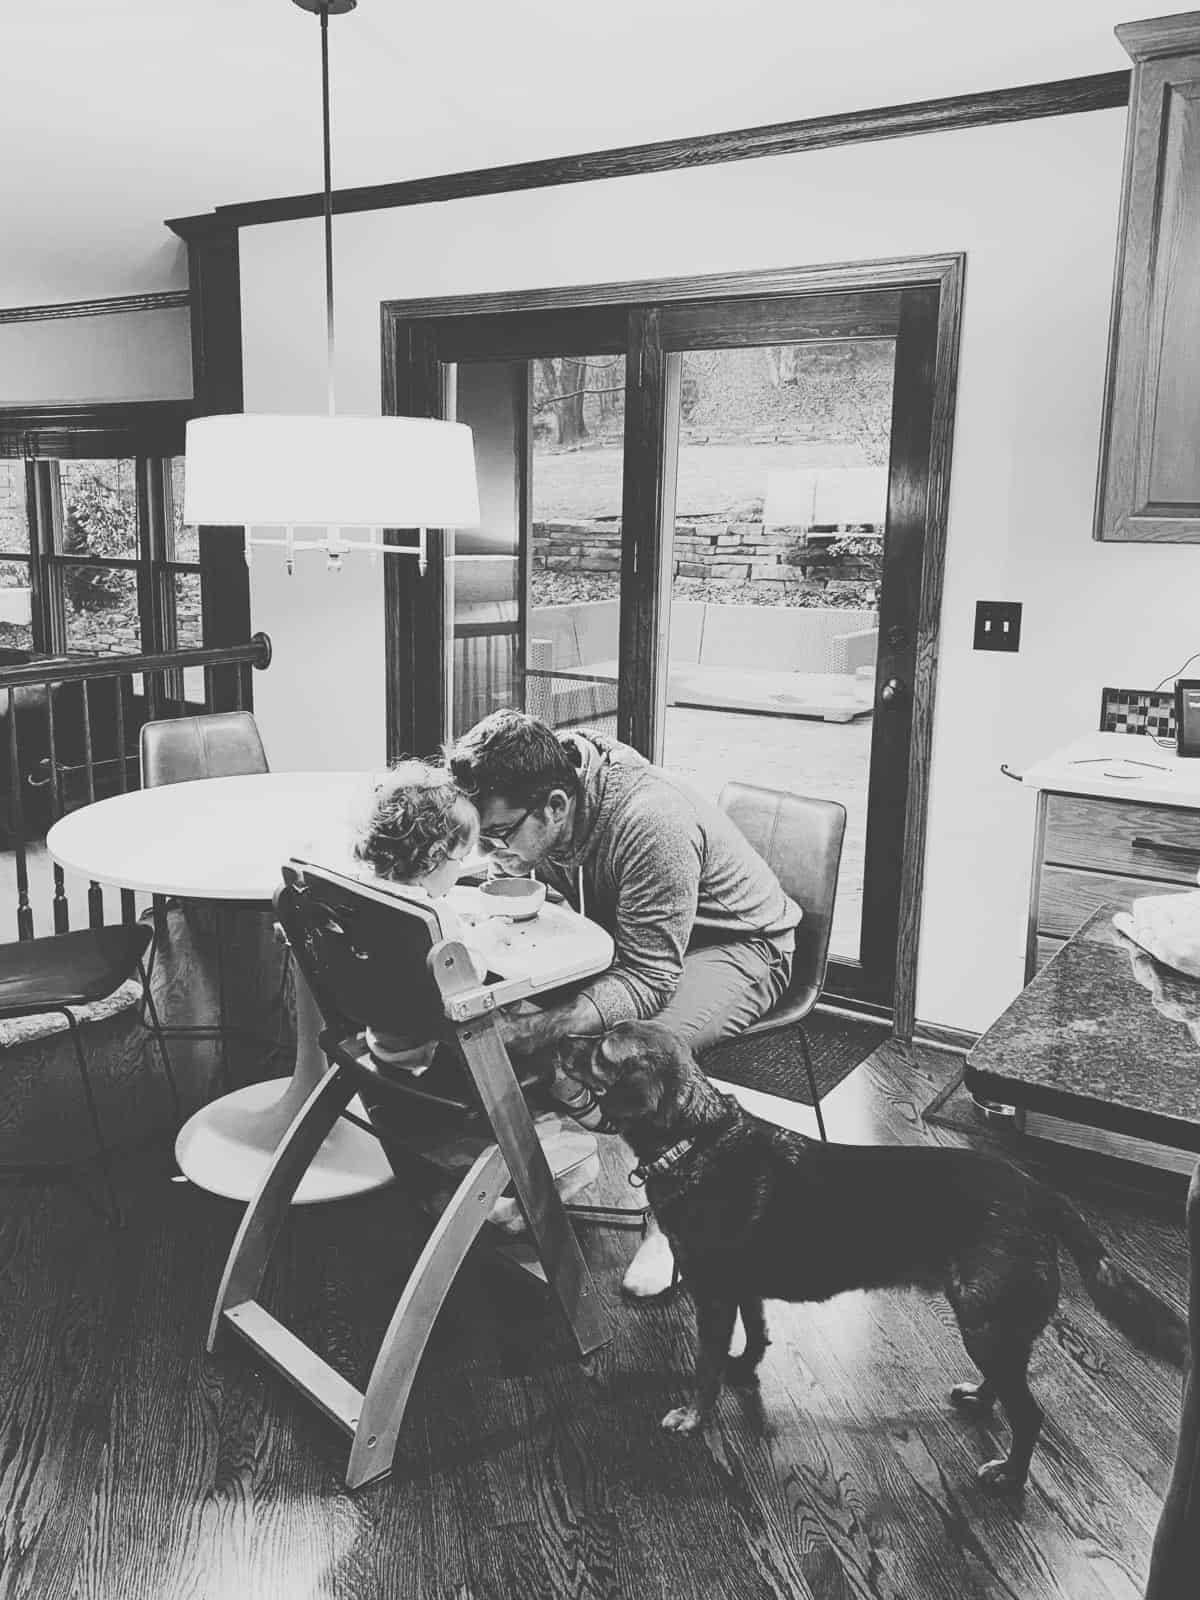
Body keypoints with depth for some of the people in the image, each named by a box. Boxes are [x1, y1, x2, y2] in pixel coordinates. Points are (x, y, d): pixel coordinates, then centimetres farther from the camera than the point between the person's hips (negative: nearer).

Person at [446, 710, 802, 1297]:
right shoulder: (530, 800, -17)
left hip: (736, 941, -7)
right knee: (517, 1000, -14)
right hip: (623, 932, 7)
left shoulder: (651, 824, -38)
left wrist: (535, 1030, -46)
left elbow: (648, 983, -35)